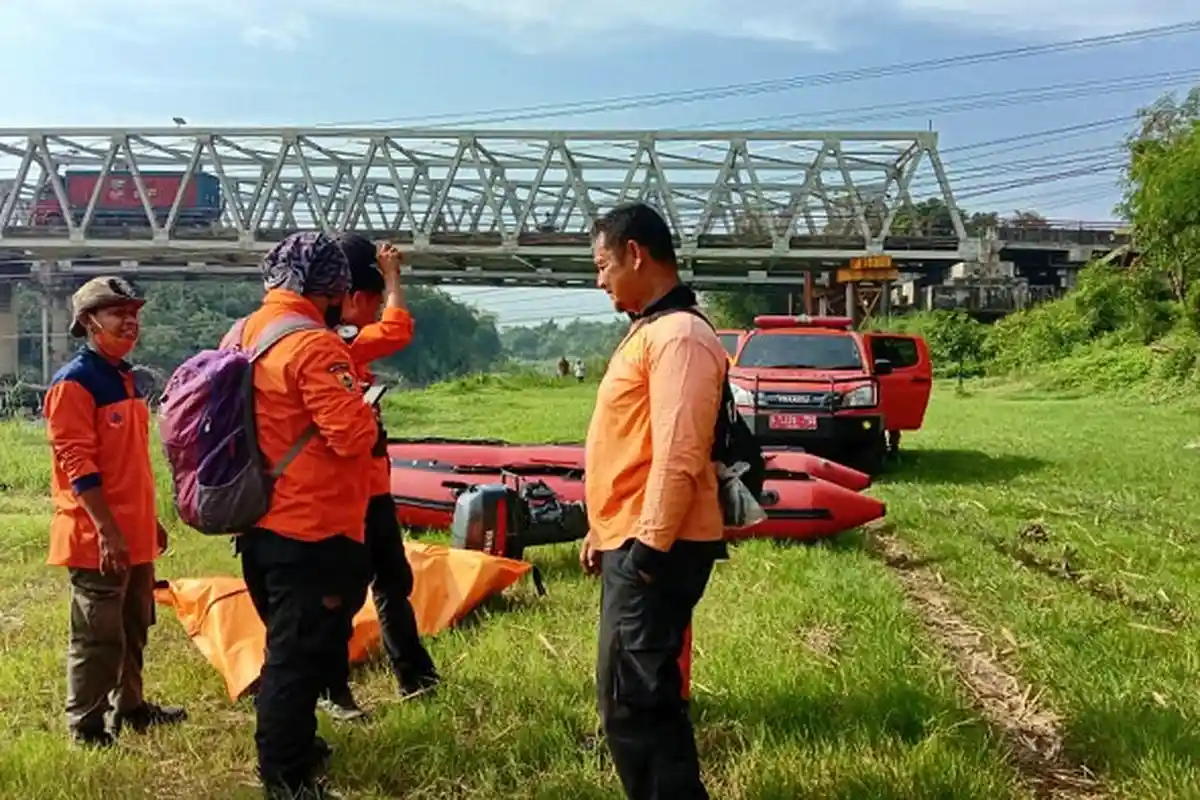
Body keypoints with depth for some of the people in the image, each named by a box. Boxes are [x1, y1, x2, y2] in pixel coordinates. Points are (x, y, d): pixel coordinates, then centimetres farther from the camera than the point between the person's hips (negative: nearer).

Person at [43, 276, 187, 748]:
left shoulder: (125, 377, 13)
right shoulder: (73, 382, -15)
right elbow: (76, 463, -20)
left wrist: (150, 519, 20)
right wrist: (107, 530, -23)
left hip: (134, 531, 9)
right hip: (97, 537, -9)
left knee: (134, 628, 19)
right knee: (98, 636, 0)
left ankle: (129, 706, 33)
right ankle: (84, 726, 13)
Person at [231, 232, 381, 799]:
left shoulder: (245, 335, 9)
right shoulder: (313, 345, -19)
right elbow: (354, 434, -24)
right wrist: (368, 415, -2)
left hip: (261, 523, 9)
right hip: (311, 530, -9)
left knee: (290, 647, 23)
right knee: (300, 656, 2)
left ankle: (291, 748, 38)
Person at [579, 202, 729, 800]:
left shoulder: (679, 335, -16)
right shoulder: (647, 330, 17)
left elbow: (677, 455, -23)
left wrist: (649, 546, -23)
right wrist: (604, 531, 21)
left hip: (656, 549, -10)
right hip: (632, 540, 10)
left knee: (633, 702, -6)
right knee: (644, 695, 17)